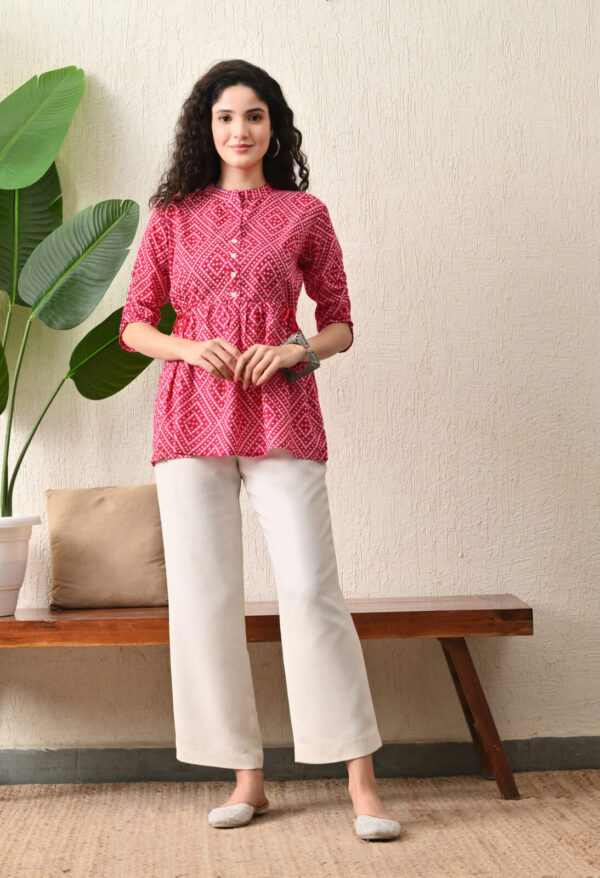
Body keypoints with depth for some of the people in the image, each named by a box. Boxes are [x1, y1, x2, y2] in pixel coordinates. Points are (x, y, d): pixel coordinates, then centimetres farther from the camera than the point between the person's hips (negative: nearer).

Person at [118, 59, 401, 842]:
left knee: (310, 587, -10)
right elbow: (135, 324, 11)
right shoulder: (174, 217, 11)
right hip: (193, 417, 2)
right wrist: (191, 348, -8)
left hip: (281, 414, -1)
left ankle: (362, 782, -2)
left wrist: (301, 350, -10)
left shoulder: (304, 214, 9)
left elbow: (339, 323, 11)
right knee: (204, 596, 0)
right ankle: (247, 778, 12)